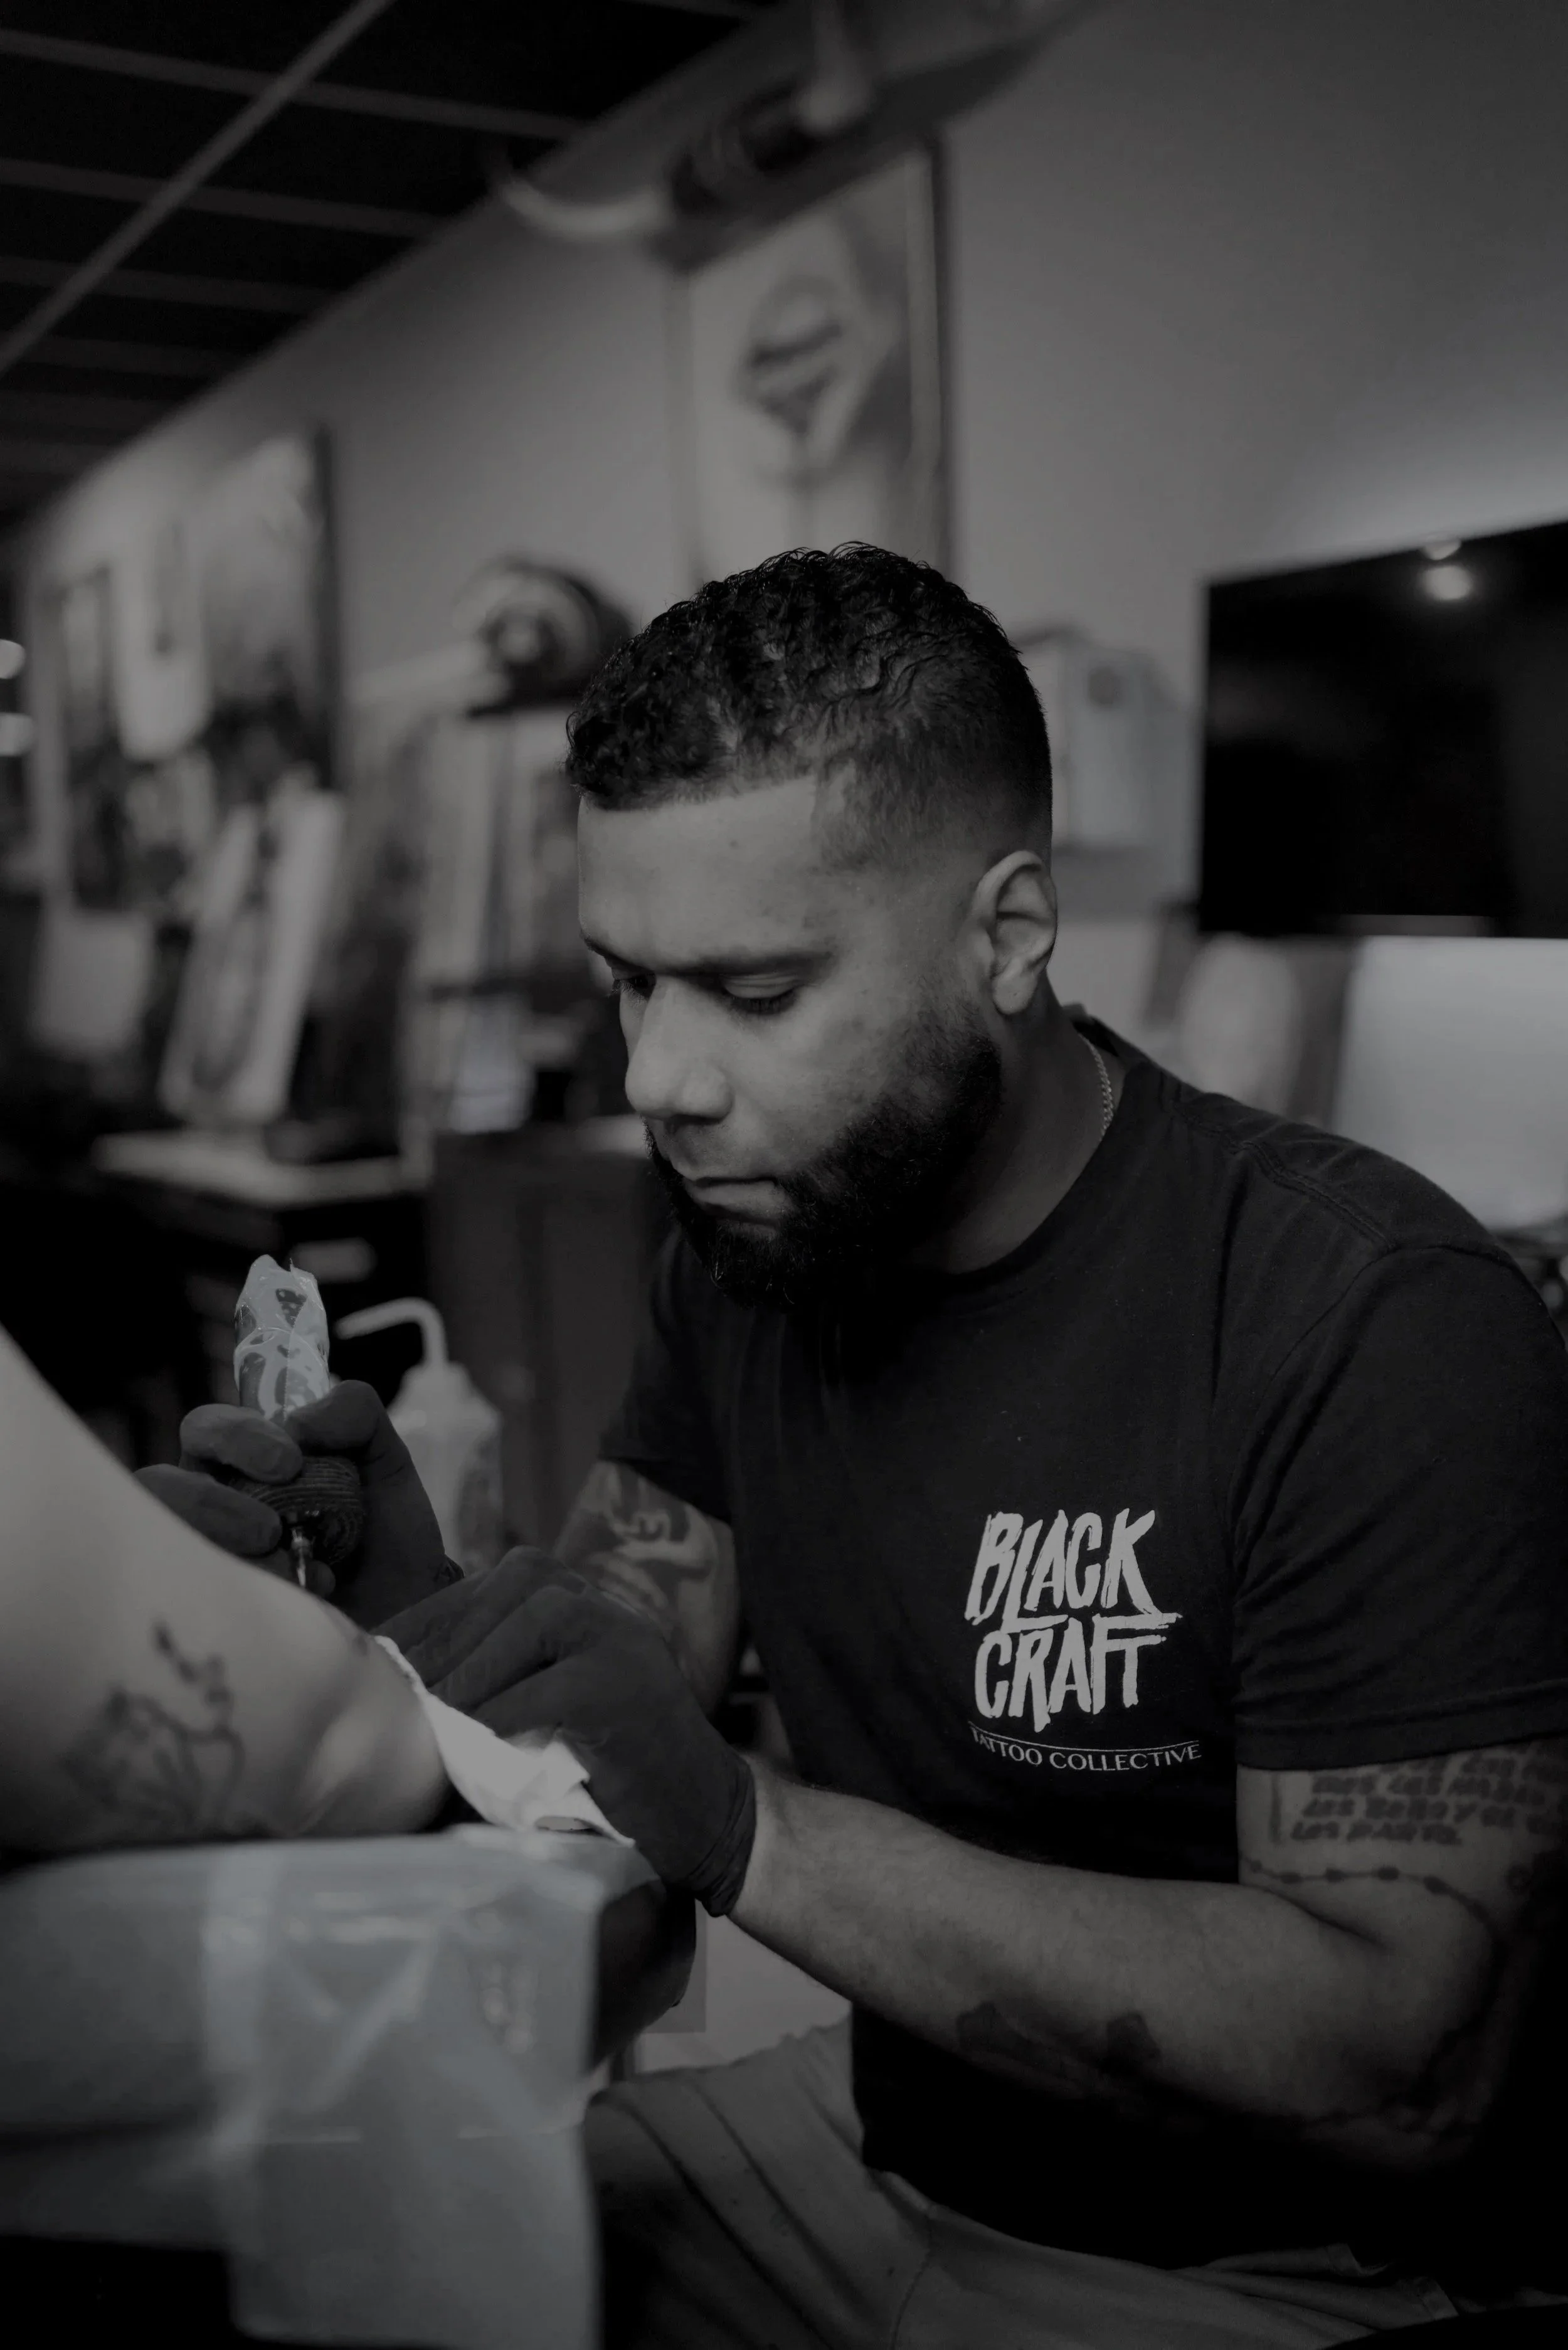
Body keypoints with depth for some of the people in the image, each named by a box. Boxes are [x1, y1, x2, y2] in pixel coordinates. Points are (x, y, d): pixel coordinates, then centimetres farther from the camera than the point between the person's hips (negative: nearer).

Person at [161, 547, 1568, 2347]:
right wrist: (404, 1612, -20)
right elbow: (633, 1621, 2)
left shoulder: (1375, 1325, -26)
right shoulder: (749, 1228, -3)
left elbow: (1408, 2060, -27)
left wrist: (746, 1832, -34)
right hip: (878, 2145, 6)